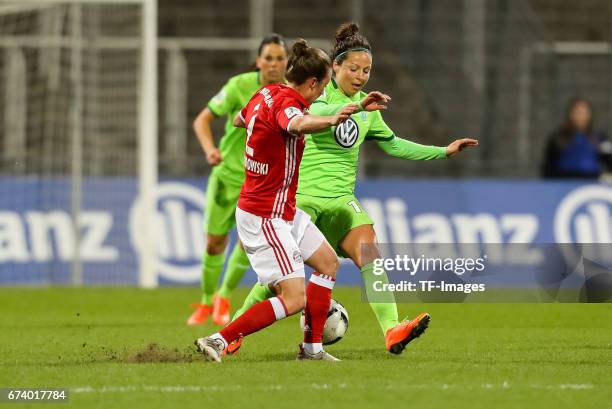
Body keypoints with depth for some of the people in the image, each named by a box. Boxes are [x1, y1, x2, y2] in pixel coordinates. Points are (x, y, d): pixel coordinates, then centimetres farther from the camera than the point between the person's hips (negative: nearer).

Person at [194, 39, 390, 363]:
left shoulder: (266, 94, 5)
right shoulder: (285, 103, -23)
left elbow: (239, 120, 27)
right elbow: (297, 124, -50)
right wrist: (331, 120, -70)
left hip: (283, 211, 11)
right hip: (266, 217, -11)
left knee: (328, 262, 21)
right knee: (294, 299, -14)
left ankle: (312, 347, 26)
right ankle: (219, 341, -11)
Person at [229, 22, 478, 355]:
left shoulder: (366, 107, 13)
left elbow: (393, 144, 24)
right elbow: (317, 112, -29)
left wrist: (444, 152, 19)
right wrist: (358, 106, -45)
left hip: (340, 200, 4)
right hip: (303, 196, -4)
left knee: (369, 251, -20)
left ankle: (392, 331, -35)